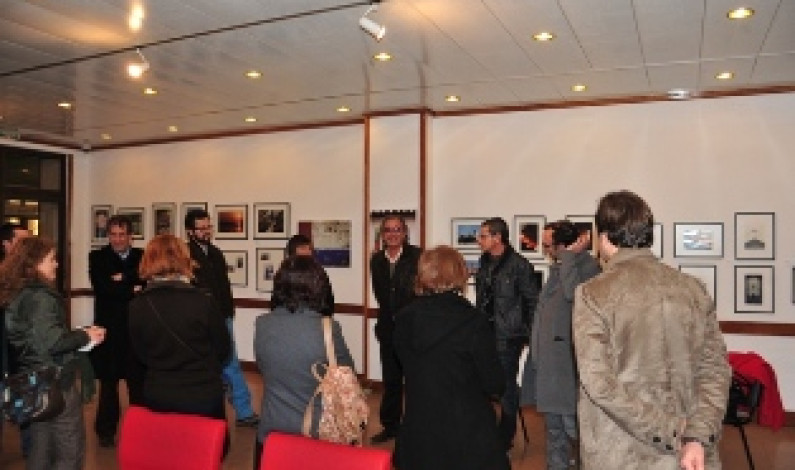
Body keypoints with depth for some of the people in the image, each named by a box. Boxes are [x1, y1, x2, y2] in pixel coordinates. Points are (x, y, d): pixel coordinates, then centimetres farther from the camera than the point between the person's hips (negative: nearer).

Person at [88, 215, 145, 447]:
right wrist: (133, 290, -11)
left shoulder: (143, 256, 7)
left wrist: (124, 278, -17)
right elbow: (101, 287, -13)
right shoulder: (98, 257, 2)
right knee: (108, 381, 10)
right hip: (109, 328, -1)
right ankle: (106, 430, 23)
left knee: (138, 380, 8)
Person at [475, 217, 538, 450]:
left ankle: (505, 437, 21)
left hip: (508, 337, -6)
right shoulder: (485, 262, 8)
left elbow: (532, 302, -8)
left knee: (507, 385, 5)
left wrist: (527, 333, -7)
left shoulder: (519, 265, -12)